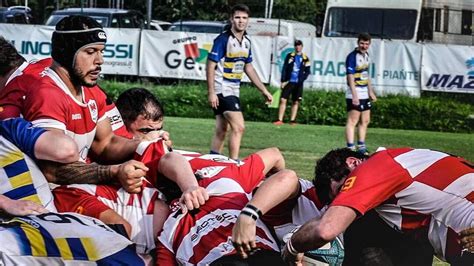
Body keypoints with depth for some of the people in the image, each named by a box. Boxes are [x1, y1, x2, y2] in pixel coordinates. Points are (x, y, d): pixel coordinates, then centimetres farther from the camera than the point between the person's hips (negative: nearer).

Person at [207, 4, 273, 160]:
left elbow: (248, 68, 18)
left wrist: (264, 90, 17)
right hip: (222, 90, -8)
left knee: (221, 130, 10)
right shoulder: (223, 39, -14)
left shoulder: (246, 41, 9)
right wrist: (211, 93, -20)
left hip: (233, 90, 8)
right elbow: (210, 66, -15)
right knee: (238, 127, -14)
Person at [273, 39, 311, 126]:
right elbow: (284, 69, 3)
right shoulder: (289, 56, 4)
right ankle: (280, 120, -5)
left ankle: (292, 120, 9)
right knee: (283, 100, -7)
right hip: (289, 82, 0)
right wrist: (283, 81, -3)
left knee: (296, 102, 2)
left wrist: (301, 79, -10)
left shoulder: (305, 59, 4)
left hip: (298, 83, 0)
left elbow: (307, 72, 5)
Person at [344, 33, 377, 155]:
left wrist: (371, 91, 22)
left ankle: (361, 146, 22)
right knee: (352, 121, -8)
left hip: (365, 94, 9)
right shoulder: (352, 56, -14)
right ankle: (350, 148, -9)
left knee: (365, 121, 14)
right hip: (355, 95, -9)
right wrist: (354, 95, -26)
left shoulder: (366, 55, 12)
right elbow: (350, 77, -20)